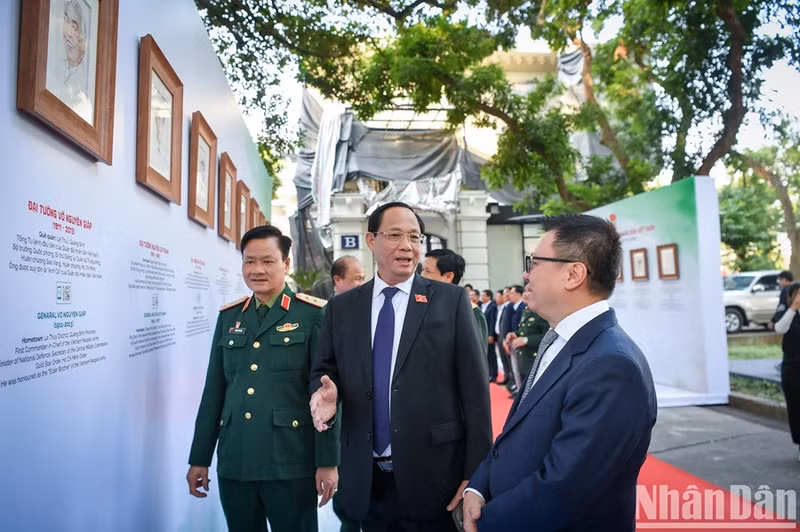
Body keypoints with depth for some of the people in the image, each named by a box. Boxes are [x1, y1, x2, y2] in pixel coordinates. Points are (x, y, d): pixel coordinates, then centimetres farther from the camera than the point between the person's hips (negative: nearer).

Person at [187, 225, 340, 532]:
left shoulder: (313, 314, -6)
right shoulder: (228, 316, 8)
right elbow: (214, 391, 9)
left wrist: (327, 461, -9)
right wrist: (200, 458, 10)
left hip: (291, 462, -4)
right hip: (234, 463, 4)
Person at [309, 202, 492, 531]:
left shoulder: (451, 300, -4)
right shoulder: (341, 308, 5)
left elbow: (474, 388, -5)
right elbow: (324, 371, 11)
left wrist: (476, 474, -8)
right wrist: (326, 393, -12)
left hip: (434, 477, -2)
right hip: (366, 482, 3)